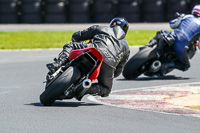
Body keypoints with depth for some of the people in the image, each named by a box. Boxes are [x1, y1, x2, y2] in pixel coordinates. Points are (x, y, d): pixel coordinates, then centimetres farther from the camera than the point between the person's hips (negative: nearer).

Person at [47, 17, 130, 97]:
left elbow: (76, 36, 32)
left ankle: (57, 65, -10)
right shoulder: (126, 47, 36)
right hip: (109, 64, 1)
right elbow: (118, 71, 33)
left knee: (69, 46, 20)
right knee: (106, 90, 23)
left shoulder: (99, 28, 31)